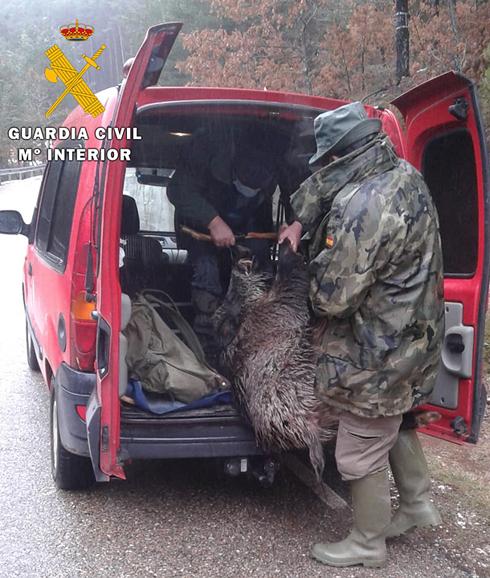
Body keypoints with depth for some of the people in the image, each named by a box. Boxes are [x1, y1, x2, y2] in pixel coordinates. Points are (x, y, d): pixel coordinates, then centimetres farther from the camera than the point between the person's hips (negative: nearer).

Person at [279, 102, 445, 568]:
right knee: (395, 422, 30)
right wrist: (300, 223, 4)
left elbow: (332, 297, -26)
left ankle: (367, 544, 30)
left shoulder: (361, 207, -31)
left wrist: (315, 278, -5)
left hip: (378, 355, -10)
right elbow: (321, 186, 18)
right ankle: (417, 503, 47)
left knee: (361, 453, 10)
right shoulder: (405, 175, 1)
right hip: (414, 334, 10)